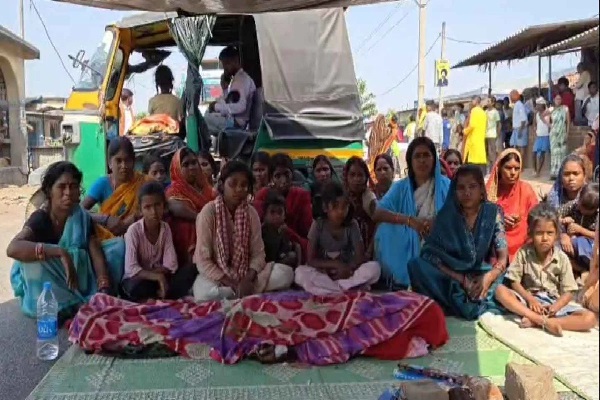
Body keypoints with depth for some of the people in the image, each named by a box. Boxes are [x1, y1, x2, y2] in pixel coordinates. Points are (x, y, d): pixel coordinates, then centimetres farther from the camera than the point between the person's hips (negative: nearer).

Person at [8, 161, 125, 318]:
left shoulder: (83, 219, -7)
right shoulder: (40, 219, -21)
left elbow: (97, 253, -16)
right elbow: (12, 248, -40)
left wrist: (105, 291, -31)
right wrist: (61, 252, -47)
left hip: (78, 275, 4)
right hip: (43, 288, -4)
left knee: (118, 244, -7)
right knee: (34, 259, -35)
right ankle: (79, 306, -23)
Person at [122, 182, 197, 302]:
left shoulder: (165, 228, -3)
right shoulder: (134, 230, -16)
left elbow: (170, 265, -8)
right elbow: (131, 269, -24)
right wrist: (158, 277, -31)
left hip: (160, 276, 5)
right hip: (138, 278, -4)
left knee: (191, 269, -20)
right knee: (136, 287, -40)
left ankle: (152, 298, -23)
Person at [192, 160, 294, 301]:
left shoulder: (251, 213, -2)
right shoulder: (208, 212, -14)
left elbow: (258, 253, -4)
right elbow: (203, 260, -16)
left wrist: (247, 279, -23)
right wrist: (232, 284, -23)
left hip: (245, 273, 5)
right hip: (216, 276, -4)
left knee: (285, 273, -20)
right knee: (205, 294, -39)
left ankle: (227, 292, -15)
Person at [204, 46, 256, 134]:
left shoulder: (242, 78, -16)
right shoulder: (236, 78, 14)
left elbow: (240, 107, -29)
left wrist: (217, 106, -19)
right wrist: (225, 88, 3)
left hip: (236, 123, -10)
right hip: (231, 119, 10)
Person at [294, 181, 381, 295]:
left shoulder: (352, 225, -5)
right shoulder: (318, 225, -9)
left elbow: (360, 257, -8)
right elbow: (310, 260, -11)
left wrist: (347, 268, -27)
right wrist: (336, 264, -21)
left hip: (346, 273, 1)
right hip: (323, 274, -1)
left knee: (374, 268, -26)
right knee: (300, 272, -32)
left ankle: (329, 288, -26)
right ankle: (350, 288, -30)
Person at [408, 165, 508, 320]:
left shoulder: (493, 212, -5)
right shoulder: (447, 215, -6)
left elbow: (503, 257, -8)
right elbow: (431, 255, -14)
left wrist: (488, 277, -28)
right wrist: (462, 280, -24)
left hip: (482, 277, 0)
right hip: (452, 277, 1)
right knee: (416, 265, -25)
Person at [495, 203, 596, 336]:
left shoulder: (562, 258, -2)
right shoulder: (524, 253, -3)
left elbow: (568, 292, -3)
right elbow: (514, 281, -2)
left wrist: (555, 307, -23)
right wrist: (530, 299, -19)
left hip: (554, 303, 0)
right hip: (528, 299, 0)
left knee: (590, 318, -23)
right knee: (500, 290, -28)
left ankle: (535, 321, -30)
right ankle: (545, 322, -35)